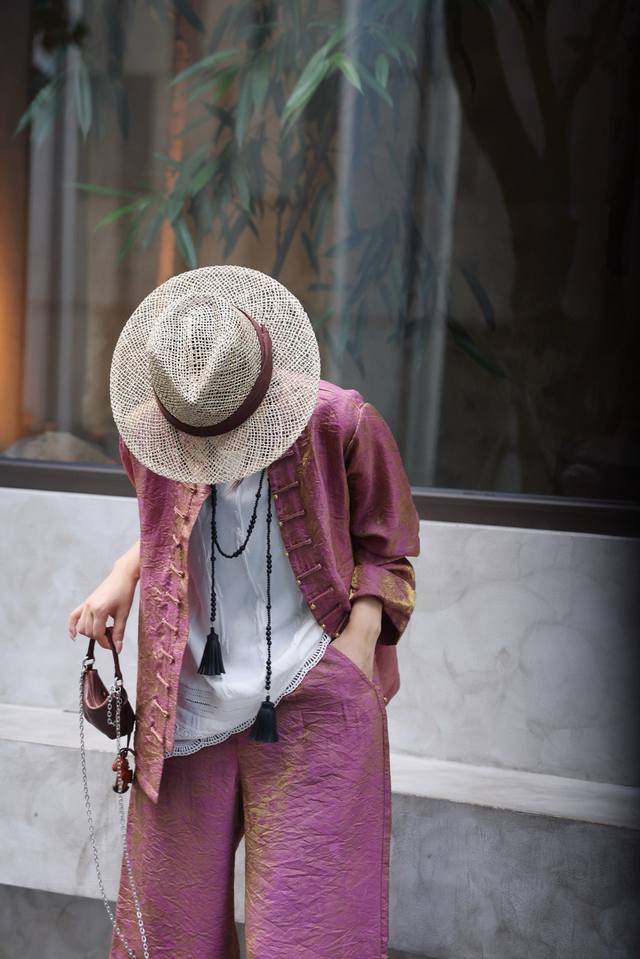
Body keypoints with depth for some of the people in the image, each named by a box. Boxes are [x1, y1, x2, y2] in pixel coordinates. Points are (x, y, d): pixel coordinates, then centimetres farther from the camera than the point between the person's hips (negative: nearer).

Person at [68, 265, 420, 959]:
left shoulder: (342, 425, -12)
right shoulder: (147, 433, -1)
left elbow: (383, 550, 1)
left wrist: (358, 648, -11)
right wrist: (123, 575, 1)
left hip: (312, 707, -3)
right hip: (189, 703, 4)